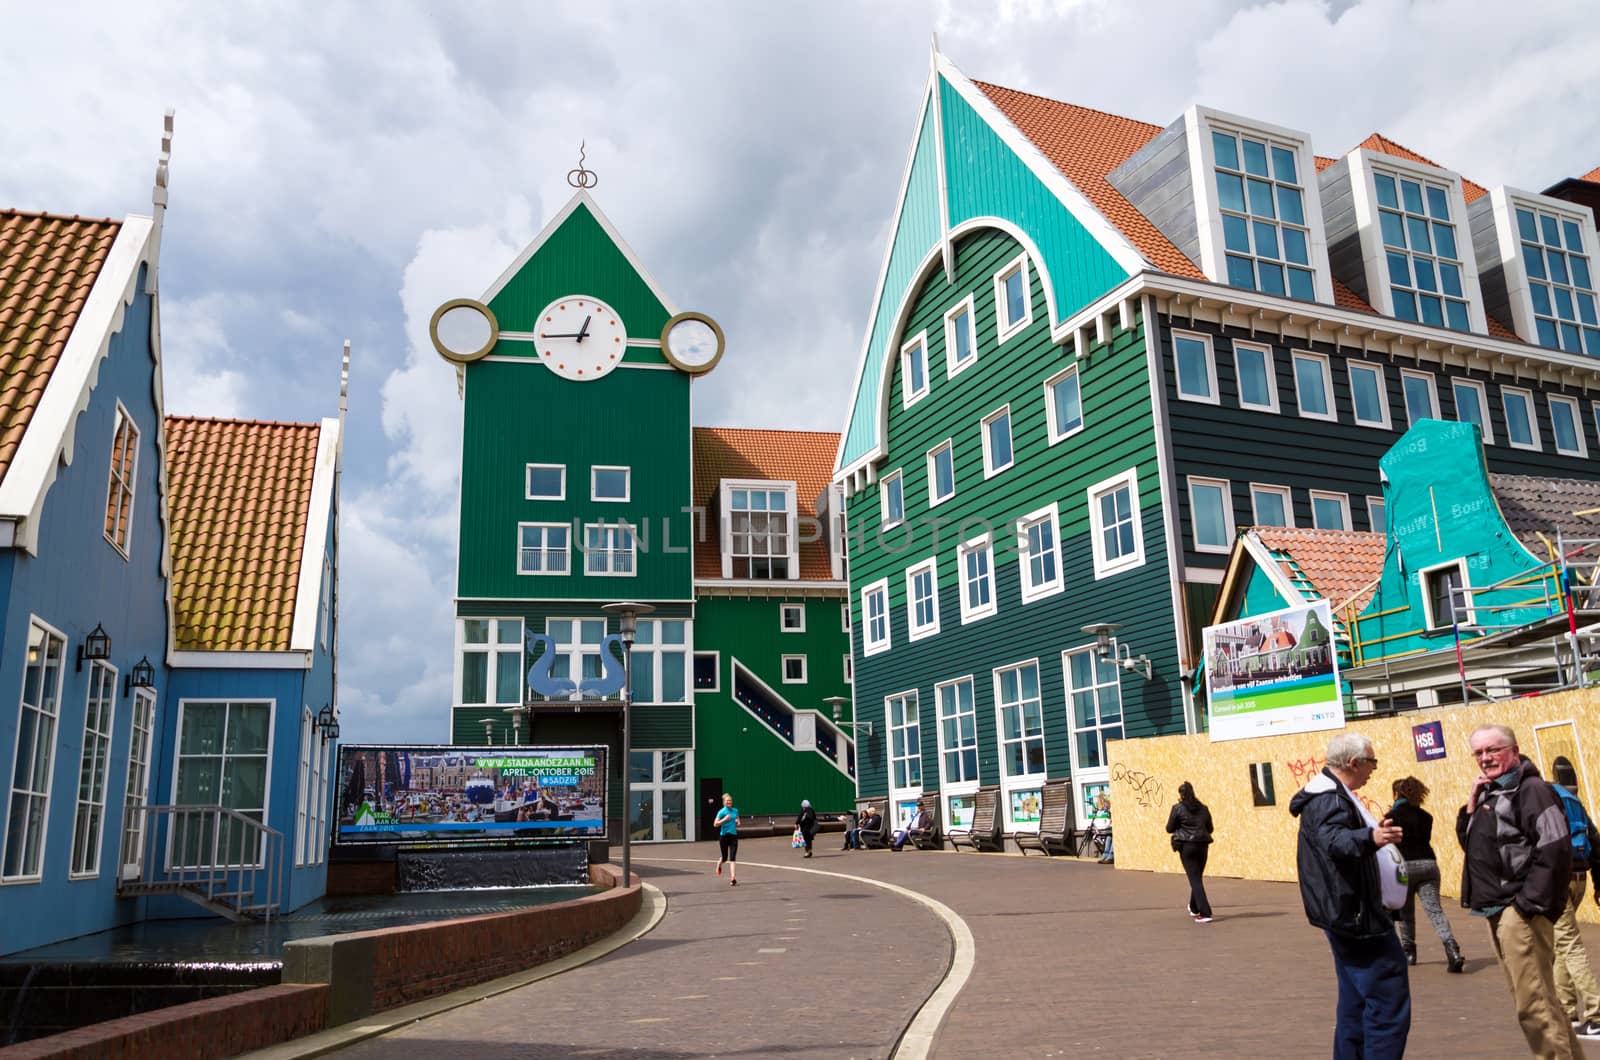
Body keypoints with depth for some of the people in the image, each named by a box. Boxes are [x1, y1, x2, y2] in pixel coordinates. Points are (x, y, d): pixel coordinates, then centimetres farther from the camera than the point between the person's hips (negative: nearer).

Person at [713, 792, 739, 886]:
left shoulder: (735, 811, 8)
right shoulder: (721, 812, -7)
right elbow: (715, 824, -14)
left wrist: (738, 823, 2)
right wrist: (724, 819, -25)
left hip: (733, 836, 3)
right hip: (724, 836, -3)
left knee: (732, 858, -9)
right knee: (724, 857, 10)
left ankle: (733, 878, -13)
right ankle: (719, 865, 45)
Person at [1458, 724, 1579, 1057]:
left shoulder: (1531, 789, -12)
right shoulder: (1489, 793, 15)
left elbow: (1554, 850, -20)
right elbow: (1469, 842, 17)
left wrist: (1531, 904, -21)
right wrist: (1471, 806, 2)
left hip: (1520, 910, -9)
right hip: (1495, 911, 9)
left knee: (1534, 1003, -8)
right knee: (1531, 996, 17)